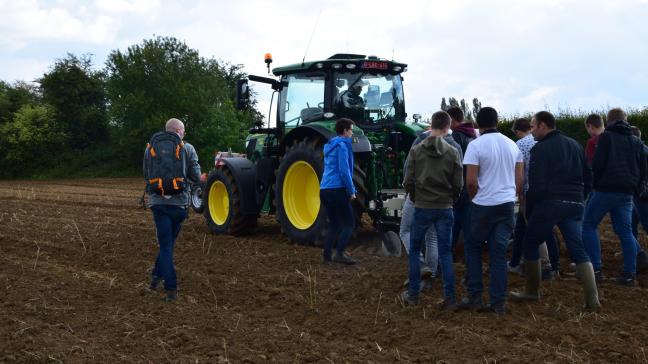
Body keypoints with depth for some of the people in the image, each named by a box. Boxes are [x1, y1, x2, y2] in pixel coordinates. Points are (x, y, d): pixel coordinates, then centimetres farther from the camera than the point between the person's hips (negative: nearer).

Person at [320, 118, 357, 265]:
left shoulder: (329, 146, 19)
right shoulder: (342, 145, -8)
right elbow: (344, 170, -16)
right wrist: (352, 191, -9)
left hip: (324, 190, 9)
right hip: (337, 189, -9)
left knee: (334, 223, 14)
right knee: (349, 224, -3)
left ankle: (327, 255, 10)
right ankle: (339, 253, -11)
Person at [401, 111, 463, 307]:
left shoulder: (416, 151, -4)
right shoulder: (453, 152, -4)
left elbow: (408, 182, -5)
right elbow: (458, 185, -3)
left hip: (422, 208, 0)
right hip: (445, 209, 1)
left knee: (414, 250, 14)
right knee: (445, 253, 7)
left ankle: (413, 294, 16)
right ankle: (449, 297, 6)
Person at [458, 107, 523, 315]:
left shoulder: (476, 145, -9)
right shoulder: (512, 144, 7)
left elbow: (471, 181, -12)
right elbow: (519, 179, 9)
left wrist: (474, 198, 5)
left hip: (484, 205, -4)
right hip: (507, 204, 4)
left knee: (473, 248, 13)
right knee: (499, 253, 7)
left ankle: (474, 298, 12)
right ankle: (498, 303, 8)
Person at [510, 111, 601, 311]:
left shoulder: (540, 148, -6)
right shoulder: (574, 145, 15)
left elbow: (536, 184, -11)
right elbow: (588, 176, 17)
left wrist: (529, 210, -2)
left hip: (549, 204, -6)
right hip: (575, 204, 6)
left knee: (530, 244, 11)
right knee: (578, 250, 5)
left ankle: (532, 292, 18)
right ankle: (593, 300, -3)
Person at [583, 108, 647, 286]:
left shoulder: (606, 136, -4)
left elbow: (597, 164, -12)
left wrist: (594, 182, 3)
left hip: (606, 189, -6)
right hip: (627, 193, 6)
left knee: (589, 225, 4)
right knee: (625, 231, 8)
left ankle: (595, 269, -4)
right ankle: (629, 274, 5)